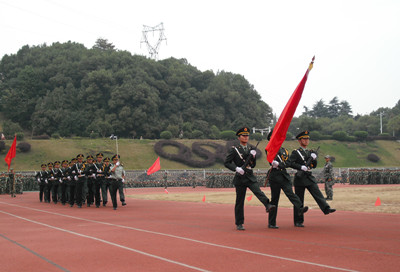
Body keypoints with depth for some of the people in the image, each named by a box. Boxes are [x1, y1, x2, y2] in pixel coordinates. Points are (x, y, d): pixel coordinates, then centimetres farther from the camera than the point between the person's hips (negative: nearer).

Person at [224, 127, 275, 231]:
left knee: (258, 191, -25)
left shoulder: (250, 149, 14)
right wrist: (236, 168, -21)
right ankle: (239, 224, 12)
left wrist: (253, 156, -2)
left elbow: (253, 165, 17)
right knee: (239, 201, 3)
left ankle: (268, 205, -47)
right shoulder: (234, 149, -1)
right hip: (240, 178, -3)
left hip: (250, 177, 3)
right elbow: (226, 162, -5)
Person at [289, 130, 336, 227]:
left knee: (318, 193, -13)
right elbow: (290, 163, -16)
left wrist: (314, 158, -3)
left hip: (310, 178, 5)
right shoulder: (295, 152, -3)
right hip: (300, 178, -5)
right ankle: (298, 221, 6)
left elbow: (314, 166, 16)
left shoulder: (310, 152, 16)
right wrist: (301, 167, -26)